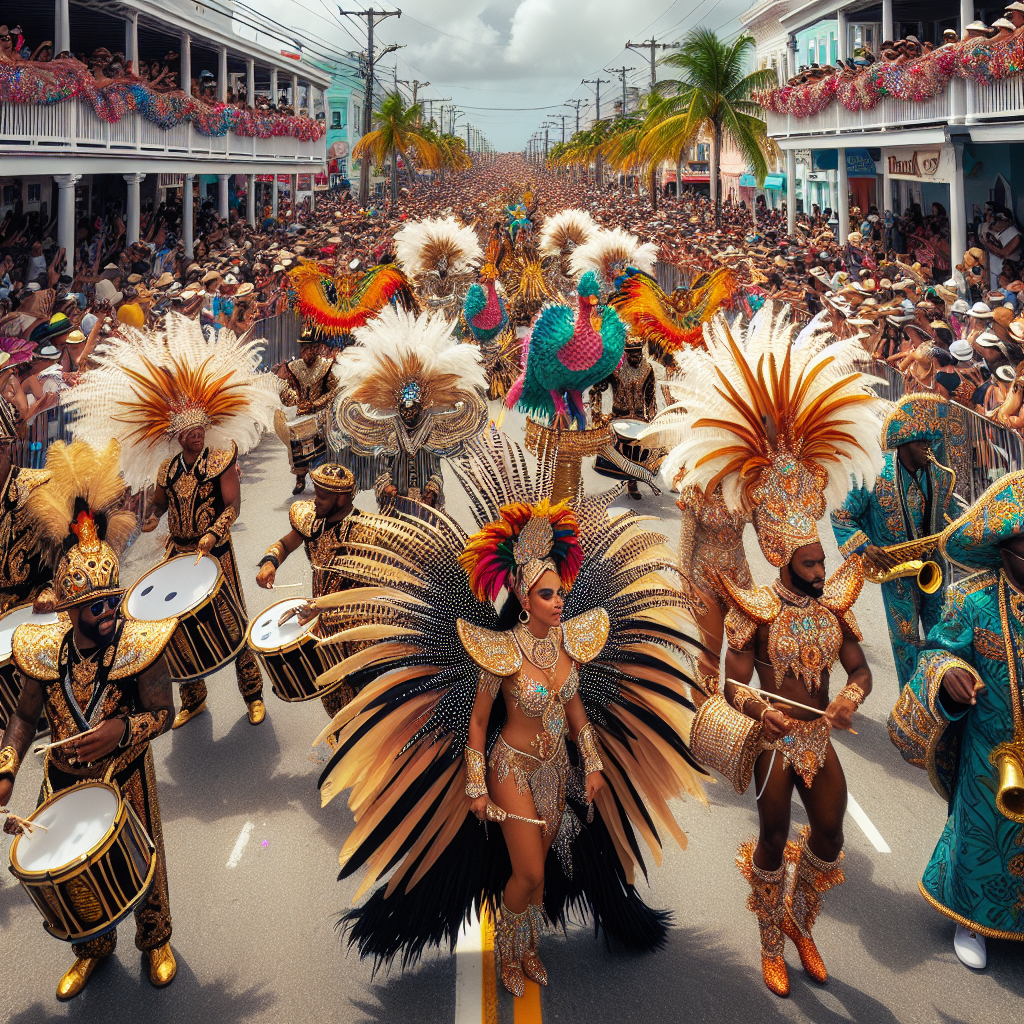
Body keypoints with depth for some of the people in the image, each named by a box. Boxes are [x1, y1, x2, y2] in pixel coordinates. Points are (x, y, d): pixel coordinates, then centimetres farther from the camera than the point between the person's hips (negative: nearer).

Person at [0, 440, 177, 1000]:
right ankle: (93, 949, 48)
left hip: (125, 780, -2)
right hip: (64, 782, 3)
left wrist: (122, 729, -33)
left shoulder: (138, 644, -20)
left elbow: (163, 712, -15)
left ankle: (156, 942, 46)